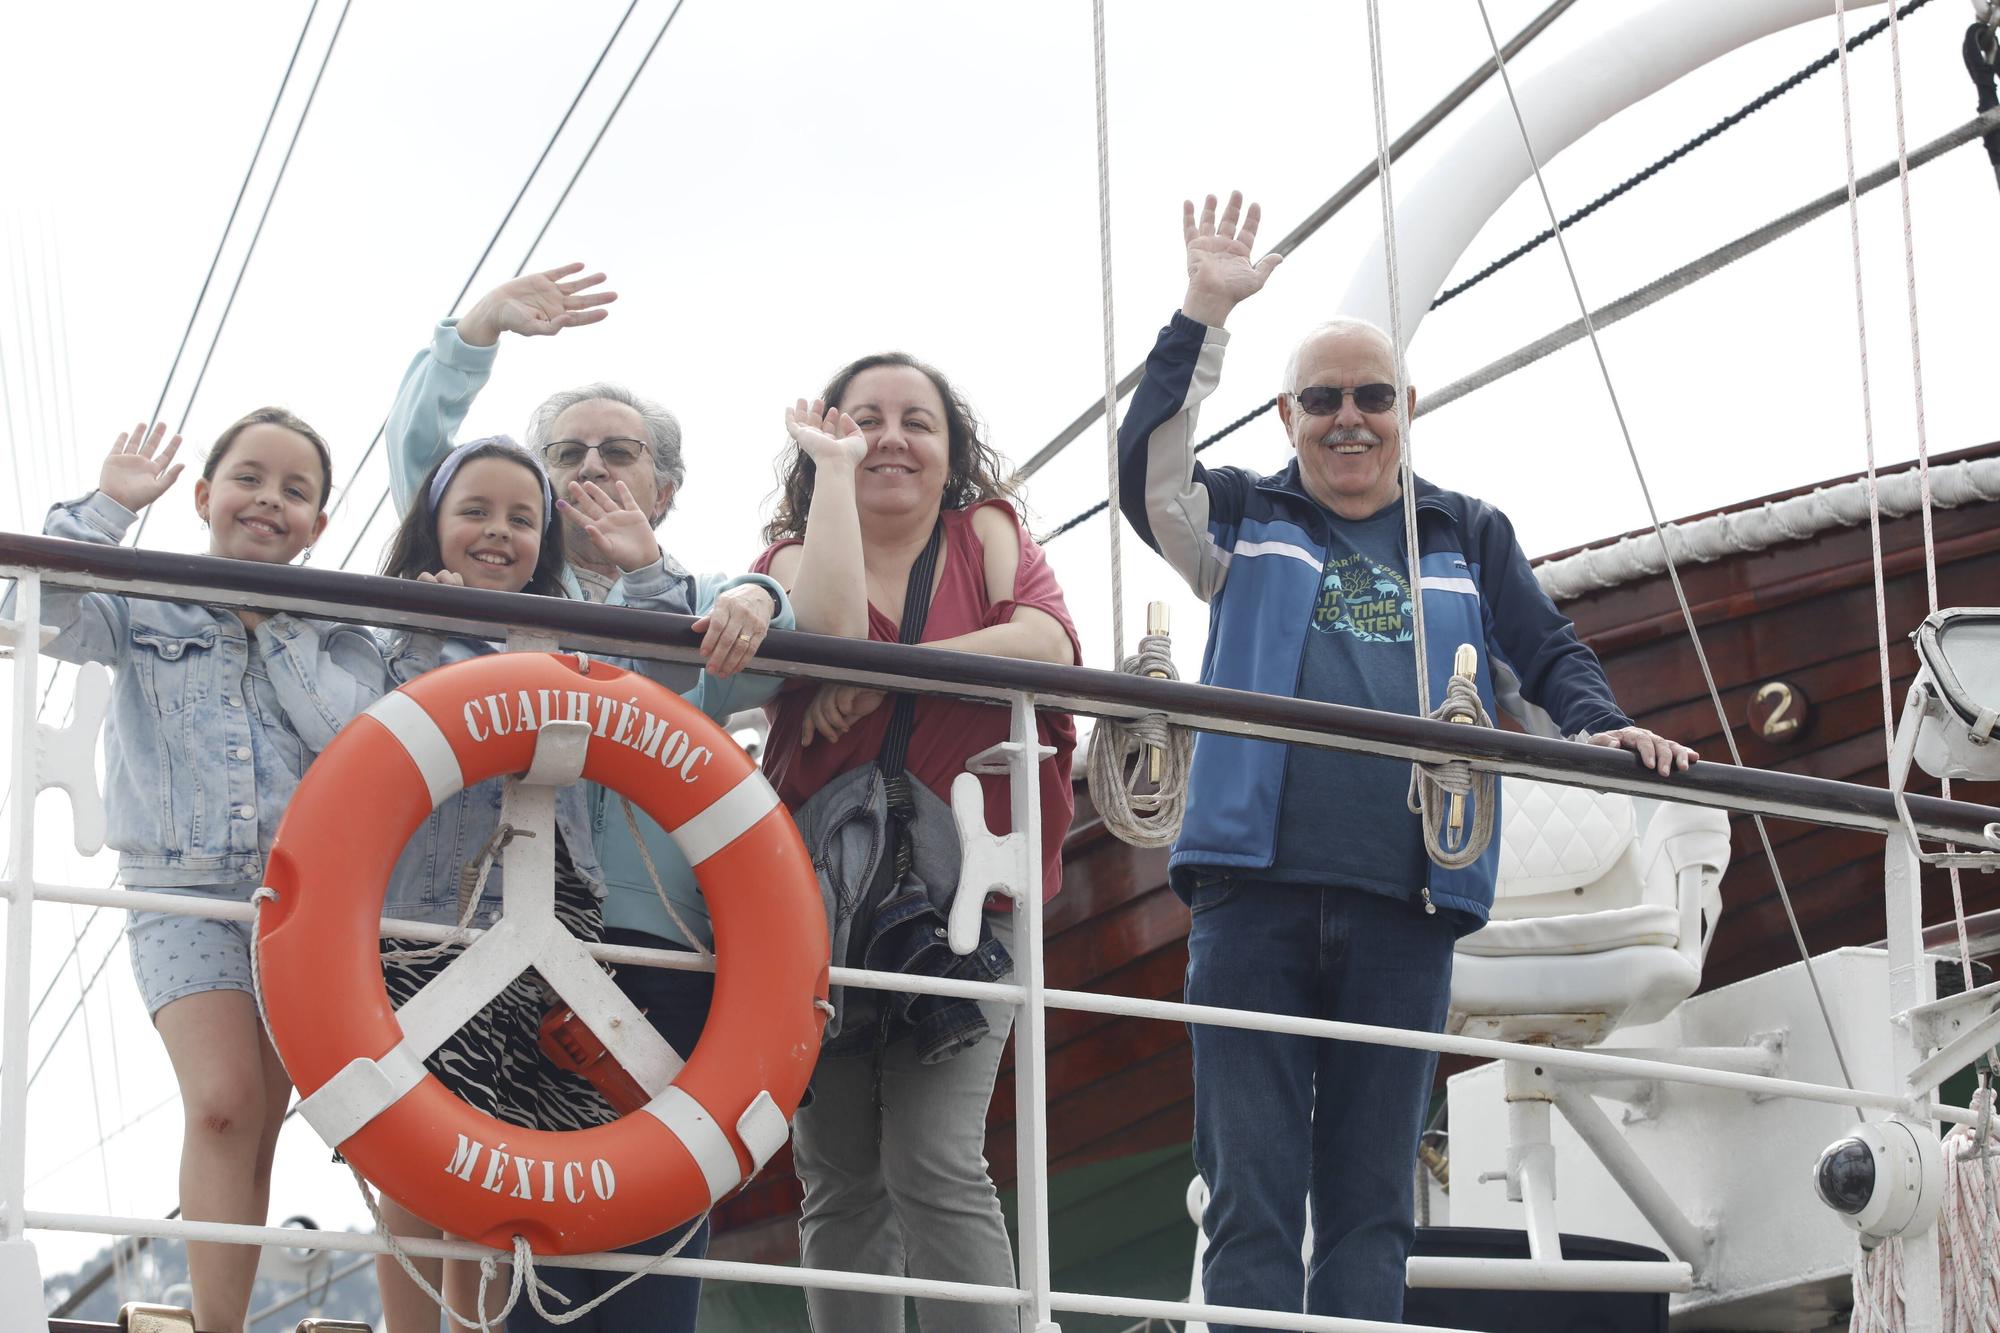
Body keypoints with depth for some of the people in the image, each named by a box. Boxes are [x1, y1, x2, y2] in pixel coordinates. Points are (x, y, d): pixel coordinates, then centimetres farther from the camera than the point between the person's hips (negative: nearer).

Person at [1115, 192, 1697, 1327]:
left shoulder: (1469, 538, 19)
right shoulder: (1245, 519, 13)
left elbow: (1551, 656, 15)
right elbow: (1149, 472, -4)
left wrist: (1603, 725, -7)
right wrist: (1204, 316, -13)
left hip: (1405, 904, 2)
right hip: (1255, 892, -1)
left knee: (1372, 1204, 4)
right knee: (1252, 1193, -4)